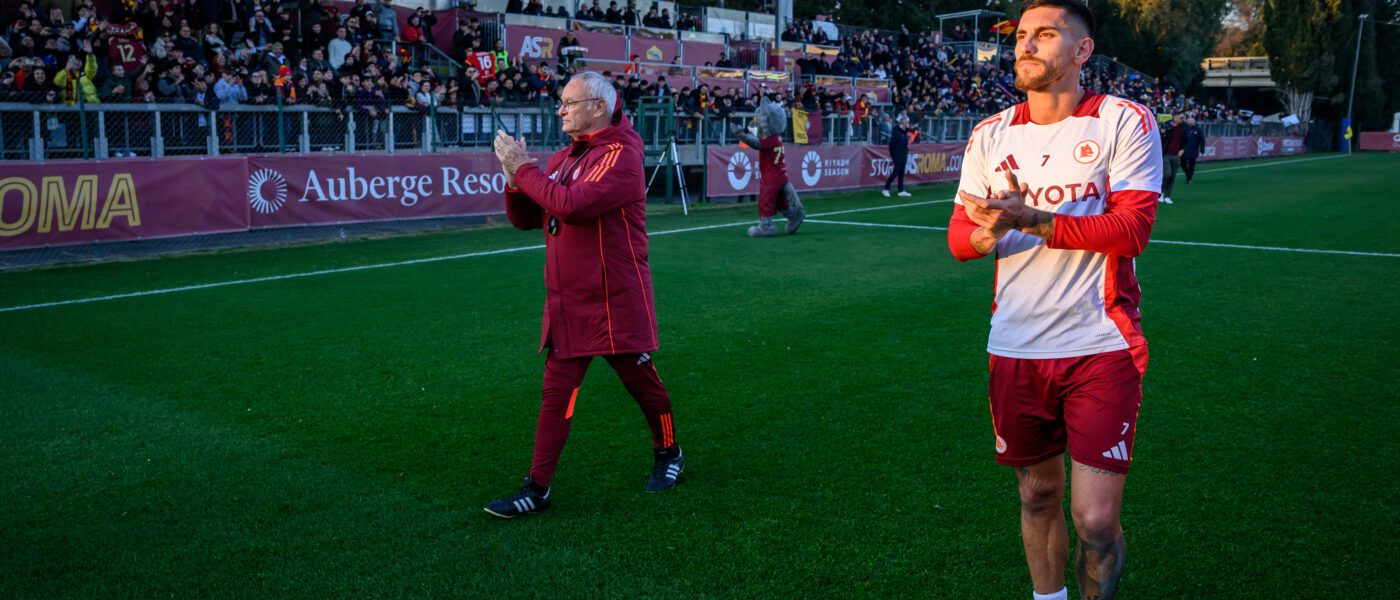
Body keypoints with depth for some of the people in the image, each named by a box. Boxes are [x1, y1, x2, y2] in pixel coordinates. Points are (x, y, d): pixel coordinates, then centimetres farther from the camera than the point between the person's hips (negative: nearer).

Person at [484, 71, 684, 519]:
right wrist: (515, 179, -5)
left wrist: (524, 169, -17)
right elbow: (524, 219, 14)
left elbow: (573, 205, -27)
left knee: (643, 383, 10)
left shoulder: (620, 155, -13)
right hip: (566, 302, 7)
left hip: (616, 301, -6)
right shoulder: (561, 159, 11)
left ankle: (667, 454, 34)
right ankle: (537, 489, 7)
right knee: (557, 393, 4)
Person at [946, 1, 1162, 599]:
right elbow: (960, 236, 6)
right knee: (1037, 495, 16)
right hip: (1016, 349, 4)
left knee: (1096, 519, -5)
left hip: (1101, 348, -3)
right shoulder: (990, 135, 8)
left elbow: (1133, 226, -15)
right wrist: (989, 232, -18)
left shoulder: (1124, 122, -4)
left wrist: (1031, 220, -27)